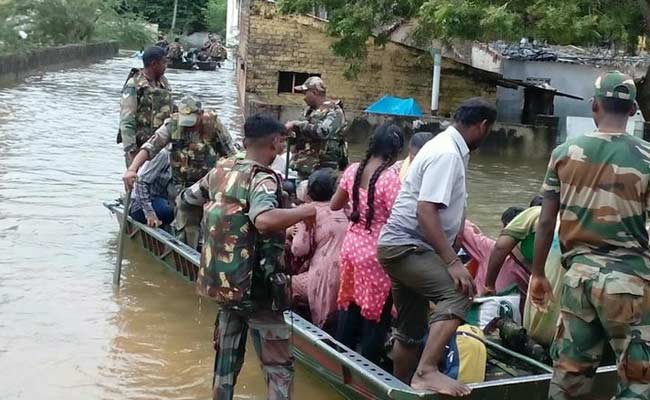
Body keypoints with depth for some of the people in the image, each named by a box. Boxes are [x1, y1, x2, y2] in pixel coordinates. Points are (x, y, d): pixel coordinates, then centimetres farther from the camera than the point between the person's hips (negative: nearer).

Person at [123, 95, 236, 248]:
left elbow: (231, 154, -2)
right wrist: (132, 169, -31)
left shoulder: (214, 125, -12)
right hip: (185, 190, 1)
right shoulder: (173, 125, -9)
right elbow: (150, 147, -17)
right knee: (186, 235, 7)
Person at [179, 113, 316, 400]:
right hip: (254, 286, -7)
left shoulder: (220, 170, 4)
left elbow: (186, 198, 21)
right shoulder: (262, 178, -18)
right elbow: (265, 219, -39)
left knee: (228, 353, 21)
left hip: (221, 281, 7)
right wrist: (305, 211, -24)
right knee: (279, 364, 1)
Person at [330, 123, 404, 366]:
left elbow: (335, 205, 16)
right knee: (376, 316, 6)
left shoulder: (353, 170, 2)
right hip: (376, 255, -7)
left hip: (351, 248, 7)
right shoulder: (390, 177, -18)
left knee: (350, 309, 20)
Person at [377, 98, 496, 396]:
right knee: (458, 295, -28)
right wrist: (453, 262, -30)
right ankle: (426, 372, -36)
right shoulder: (447, 154, -18)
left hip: (405, 247, 10)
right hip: (406, 246, -10)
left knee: (410, 332, 17)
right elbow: (426, 211, -27)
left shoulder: (448, 147, 14)